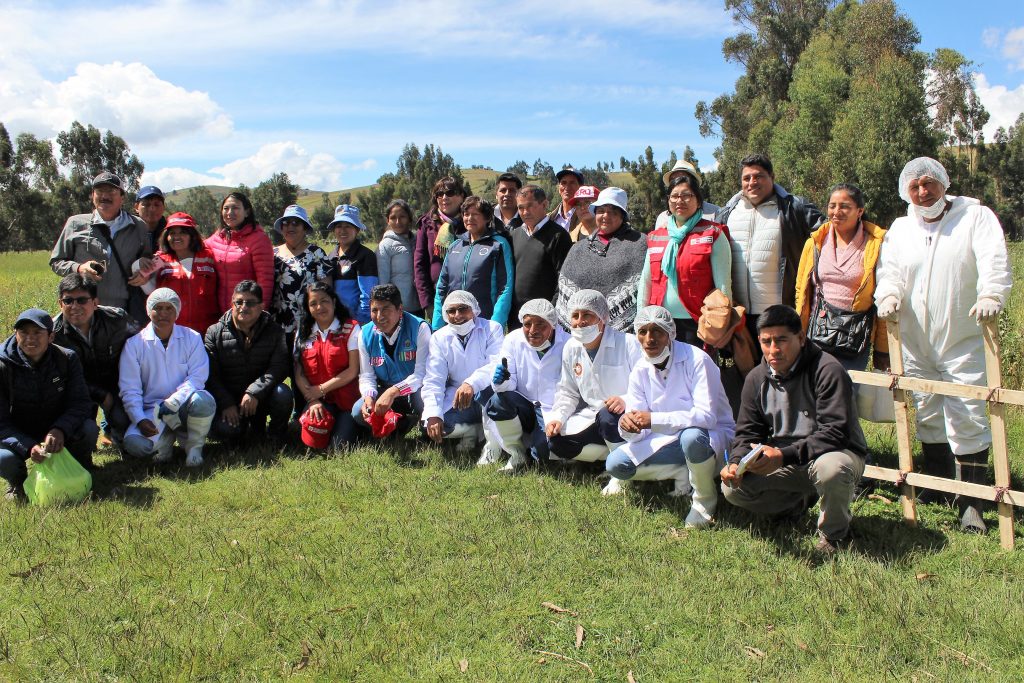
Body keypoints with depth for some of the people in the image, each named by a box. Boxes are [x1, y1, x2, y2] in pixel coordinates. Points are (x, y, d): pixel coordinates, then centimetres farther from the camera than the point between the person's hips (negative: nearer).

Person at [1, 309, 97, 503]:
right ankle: (17, 483, 7)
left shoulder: (67, 359, -11)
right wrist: (28, 447, -34)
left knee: (89, 428, -29)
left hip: (57, 433, 1)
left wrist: (59, 430, -36)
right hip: (18, 437, -1)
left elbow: (79, 403, -14)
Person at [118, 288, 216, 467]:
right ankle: (167, 439, 6)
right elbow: (129, 389, -2)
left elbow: (197, 377, -7)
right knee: (134, 444, -30)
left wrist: (172, 402, -23)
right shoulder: (134, 343, 2)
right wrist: (140, 420, -17)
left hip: (183, 406, 0)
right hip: (152, 410, 1)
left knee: (202, 400, -37)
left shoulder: (192, 338, 2)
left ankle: (194, 445, -8)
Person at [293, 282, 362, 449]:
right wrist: (313, 401, -11)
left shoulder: (350, 328, 0)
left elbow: (353, 370, -7)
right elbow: (299, 374, 6)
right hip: (317, 400, 3)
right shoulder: (303, 333, 12)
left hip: (346, 399, -3)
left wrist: (321, 389, -9)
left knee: (340, 446, -22)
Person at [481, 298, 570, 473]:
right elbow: (510, 385, -5)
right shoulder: (513, 340, -3)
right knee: (499, 400, -30)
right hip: (524, 409, 3)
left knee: (543, 452, -31)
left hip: (552, 413, -2)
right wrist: (502, 382, -30)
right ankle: (517, 453, -7)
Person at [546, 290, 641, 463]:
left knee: (607, 417, -38)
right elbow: (567, 392, 12)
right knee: (555, 442, -14)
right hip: (592, 415, 6)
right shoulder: (571, 348, 2)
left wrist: (626, 401, -38)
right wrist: (557, 418, -5)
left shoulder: (628, 343, -16)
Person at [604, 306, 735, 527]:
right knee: (615, 464, -13)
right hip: (670, 440, 5)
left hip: (712, 434, -5)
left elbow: (706, 416, -31)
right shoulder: (640, 371, -3)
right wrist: (627, 425, -31)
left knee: (691, 437, -41)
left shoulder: (697, 360, -21)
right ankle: (683, 473, 2)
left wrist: (653, 420, -38)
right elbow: (638, 428, -6)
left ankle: (706, 497, -11)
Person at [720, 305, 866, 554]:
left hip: (836, 453, -5)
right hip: (784, 463, 5)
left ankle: (835, 532, -7)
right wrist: (736, 463, -19)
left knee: (830, 469, -40)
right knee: (733, 488, -13)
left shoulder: (828, 371, -19)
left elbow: (834, 433, -26)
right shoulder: (757, 379, 0)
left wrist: (784, 455, -37)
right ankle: (799, 503, 16)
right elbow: (747, 433, 3)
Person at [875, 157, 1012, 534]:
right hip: (914, 343, 4)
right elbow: (890, 270, 1)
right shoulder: (899, 228, 13)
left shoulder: (976, 217, 0)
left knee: (967, 420, -7)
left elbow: (994, 260, -16)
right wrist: (889, 295, -21)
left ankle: (971, 502, 1)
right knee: (928, 416, 12)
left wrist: (990, 296, -34)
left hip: (963, 343, -4)